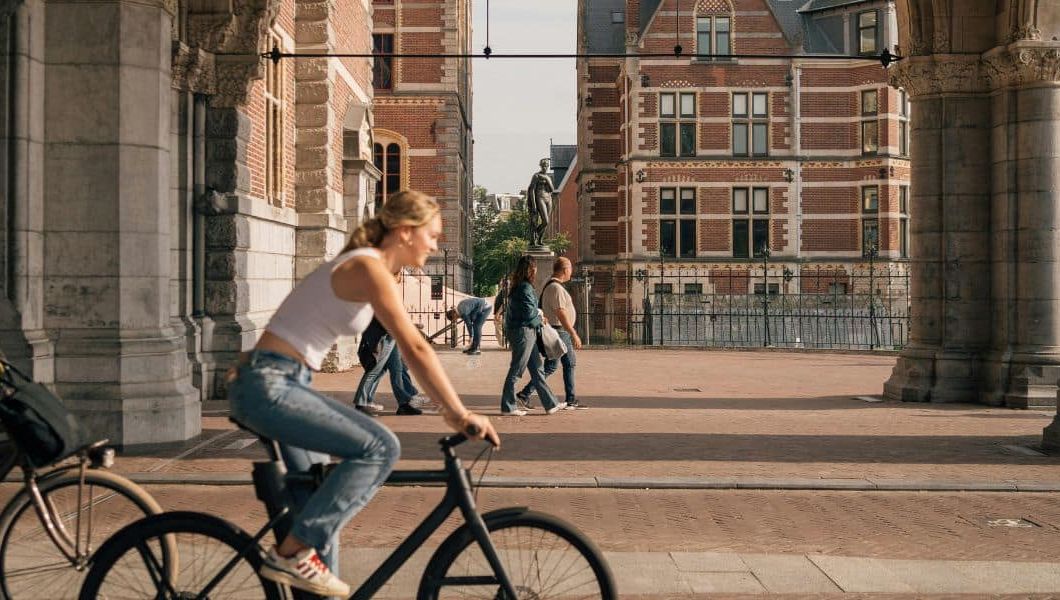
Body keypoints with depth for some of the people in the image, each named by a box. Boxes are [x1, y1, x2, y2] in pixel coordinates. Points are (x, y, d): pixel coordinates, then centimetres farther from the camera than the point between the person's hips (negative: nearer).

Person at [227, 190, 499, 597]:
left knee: (323, 508, 14)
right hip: (268, 386, -10)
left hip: (279, 384, 10)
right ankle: (293, 552, -13)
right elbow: (415, 349, -21)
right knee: (379, 447, -19)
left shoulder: (371, 267, 15)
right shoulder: (369, 267, -16)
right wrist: (460, 415, -20)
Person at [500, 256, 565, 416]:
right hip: (524, 331, -10)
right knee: (516, 370, -3)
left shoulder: (517, 287, 14)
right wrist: (539, 313, 0)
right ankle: (507, 407, 4)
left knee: (536, 368, 11)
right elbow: (529, 312, -21)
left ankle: (550, 404, 16)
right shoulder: (526, 287, -16)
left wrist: (538, 318, 12)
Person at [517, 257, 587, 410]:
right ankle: (524, 395, -4)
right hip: (559, 331, -11)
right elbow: (561, 314, -24)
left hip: (562, 332, 11)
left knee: (570, 364, 12)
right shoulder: (556, 288, -19)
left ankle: (571, 400, 15)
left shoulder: (553, 286, 14)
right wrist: (574, 334, -24)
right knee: (551, 366, -7)